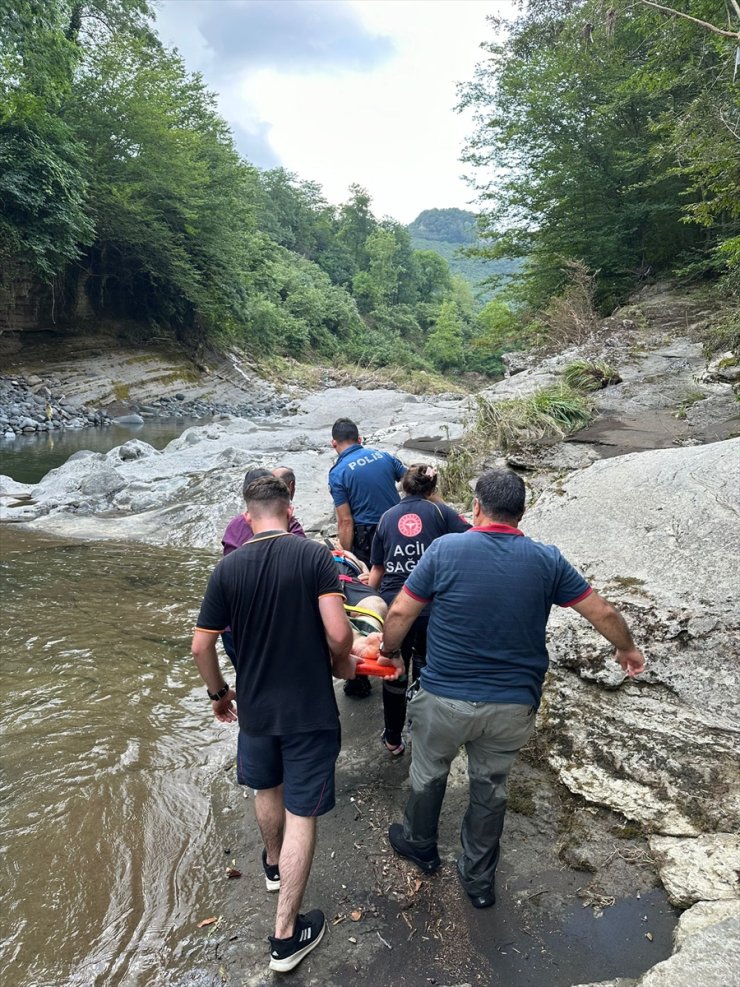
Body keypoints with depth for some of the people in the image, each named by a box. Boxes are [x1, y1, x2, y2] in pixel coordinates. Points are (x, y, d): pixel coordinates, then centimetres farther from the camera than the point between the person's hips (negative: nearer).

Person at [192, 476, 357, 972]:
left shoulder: (228, 568, -8)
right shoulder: (315, 555, -16)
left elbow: (201, 646, -4)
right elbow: (339, 633, -23)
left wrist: (219, 692, 14)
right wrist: (343, 663, -1)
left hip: (254, 707, 4)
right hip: (310, 709, -3)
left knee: (267, 788, 29)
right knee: (301, 815, 9)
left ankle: (274, 864, 55)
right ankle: (287, 935, 20)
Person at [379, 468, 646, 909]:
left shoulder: (445, 549, -12)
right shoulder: (547, 561, -5)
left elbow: (401, 613, -9)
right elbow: (603, 613, 3)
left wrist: (390, 652, 11)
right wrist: (628, 650, 22)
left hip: (446, 697, -1)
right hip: (514, 704, 2)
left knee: (429, 772, 24)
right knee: (491, 786, 22)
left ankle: (420, 844, 48)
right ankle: (479, 879, 39)